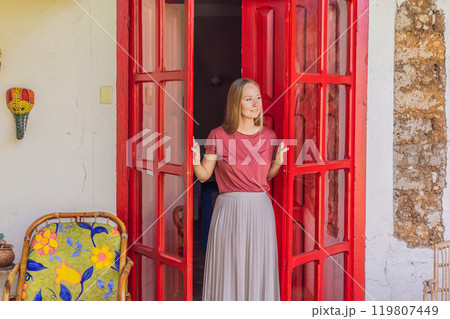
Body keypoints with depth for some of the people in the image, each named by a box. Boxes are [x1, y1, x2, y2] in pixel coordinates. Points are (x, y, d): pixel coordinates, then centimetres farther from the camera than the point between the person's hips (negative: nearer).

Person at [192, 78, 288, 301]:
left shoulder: (269, 136, 5)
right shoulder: (218, 136, -5)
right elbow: (204, 176, 3)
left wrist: (278, 162, -2)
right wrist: (196, 162, -17)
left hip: (260, 209, 3)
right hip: (230, 209, -3)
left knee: (259, 269, 10)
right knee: (228, 269, 6)